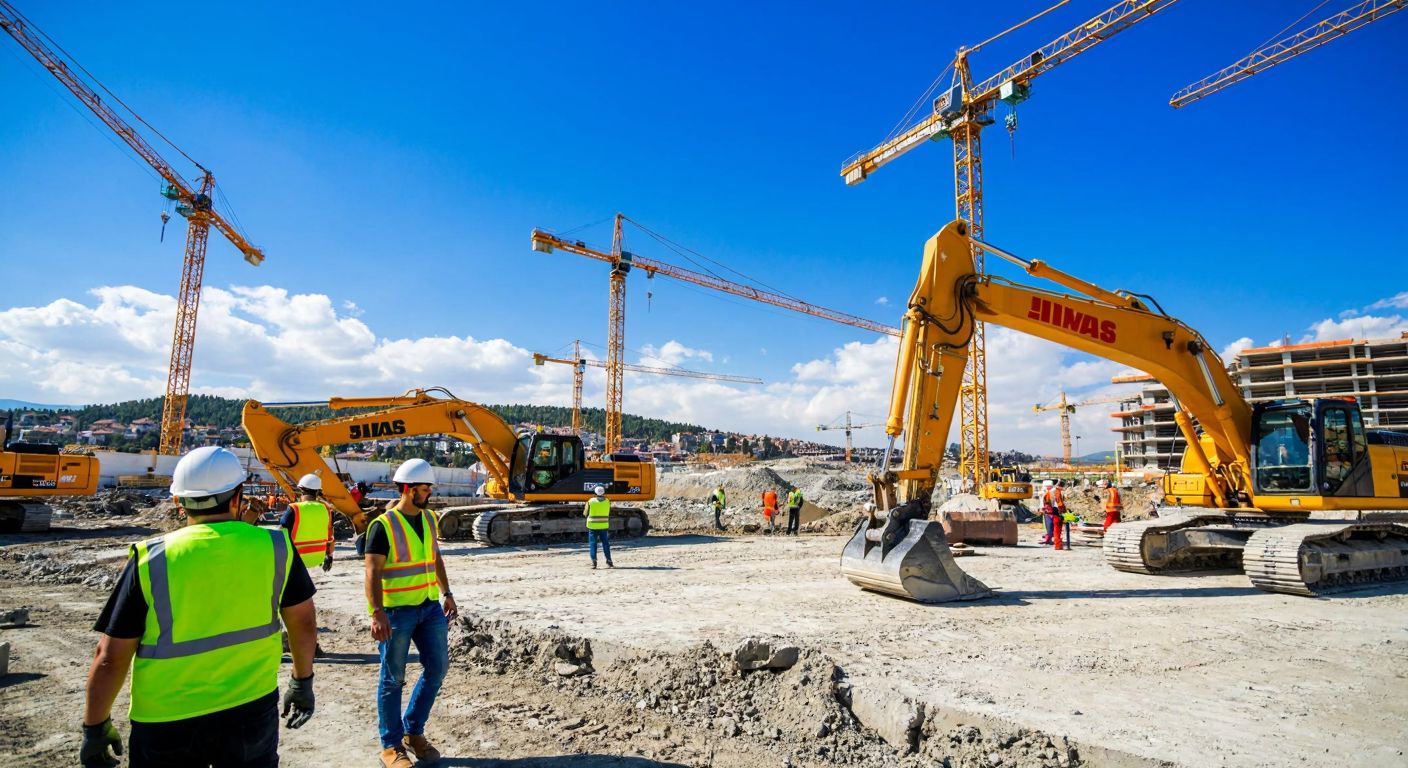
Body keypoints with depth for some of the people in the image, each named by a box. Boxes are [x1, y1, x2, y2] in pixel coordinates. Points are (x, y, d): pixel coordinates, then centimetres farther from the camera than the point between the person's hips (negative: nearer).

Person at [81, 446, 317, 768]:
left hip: (167, 726, 0)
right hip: (252, 712, 1)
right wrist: (302, 681, 16)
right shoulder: (274, 547, -9)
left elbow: (110, 657, -7)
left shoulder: (151, 559, -13)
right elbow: (304, 622, 1)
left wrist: (95, 726, 8)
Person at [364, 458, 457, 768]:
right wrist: (377, 613, -26)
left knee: (437, 667, 9)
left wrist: (447, 595, 15)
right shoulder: (383, 526, -13)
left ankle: (413, 731, 28)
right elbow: (372, 573, -17)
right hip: (396, 611, -6)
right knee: (393, 678, 6)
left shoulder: (430, 519, 7)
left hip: (430, 606, 6)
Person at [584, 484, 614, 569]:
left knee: (593, 544, 5)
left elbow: (585, 514, 2)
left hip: (593, 526, -2)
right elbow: (608, 513, 9)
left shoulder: (590, 501, -6)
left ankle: (594, 562, 0)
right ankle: (609, 561, 13)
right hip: (604, 526, 2)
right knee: (606, 544, 11)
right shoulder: (607, 501, 1)